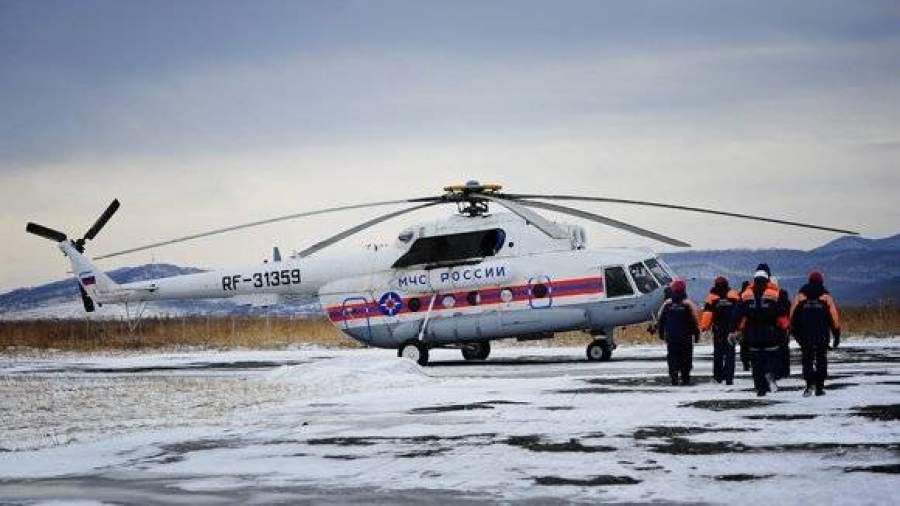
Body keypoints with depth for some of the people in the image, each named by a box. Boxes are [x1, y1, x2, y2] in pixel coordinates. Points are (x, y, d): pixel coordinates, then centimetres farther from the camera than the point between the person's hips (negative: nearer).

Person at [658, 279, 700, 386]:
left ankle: (673, 376, -8)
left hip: (670, 337, 2)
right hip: (686, 337, -2)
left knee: (672, 357, 6)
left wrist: (661, 333, 17)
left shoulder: (667, 304, 0)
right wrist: (696, 334, 2)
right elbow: (694, 322, -6)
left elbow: (661, 320, 7)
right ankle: (685, 378, 6)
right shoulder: (688, 305, -8)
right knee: (686, 358, 7)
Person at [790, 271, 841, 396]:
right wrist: (837, 334, 4)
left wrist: (794, 331, 9)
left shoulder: (800, 296, 8)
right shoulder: (826, 297, 6)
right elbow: (834, 316, 1)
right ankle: (820, 387, 5)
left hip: (805, 333, 0)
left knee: (807, 359, 6)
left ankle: (809, 383, -12)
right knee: (821, 359, 8)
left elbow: (792, 315, 3)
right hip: (822, 334, 0)